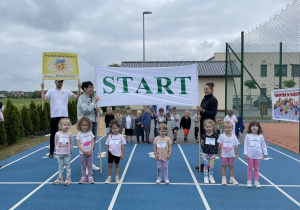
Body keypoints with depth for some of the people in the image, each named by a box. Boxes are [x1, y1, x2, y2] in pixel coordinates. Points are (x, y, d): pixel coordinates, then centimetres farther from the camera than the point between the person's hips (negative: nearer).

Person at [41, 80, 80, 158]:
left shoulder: (66, 92, 9)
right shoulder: (51, 91, 5)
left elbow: (77, 96, 2)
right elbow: (44, 98, -10)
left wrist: (79, 88, -10)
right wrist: (42, 89, -21)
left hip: (64, 116, 1)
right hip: (54, 116, -1)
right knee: (53, 134, 5)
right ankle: (51, 151, 16)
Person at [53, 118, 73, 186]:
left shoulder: (70, 134, -7)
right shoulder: (57, 134, -5)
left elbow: (71, 143, 2)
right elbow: (56, 142, 6)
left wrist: (70, 151, 4)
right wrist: (57, 150, 6)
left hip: (67, 153, -1)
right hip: (59, 153, 1)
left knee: (68, 166, 5)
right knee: (60, 166, 13)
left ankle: (68, 179, 12)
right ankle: (60, 178, 23)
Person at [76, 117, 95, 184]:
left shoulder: (90, 133, 0)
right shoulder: (79, 134, -6)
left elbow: (93, 142, -1)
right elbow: (78, 144, -9)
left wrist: (90, 150, -12)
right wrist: (84, 151, -16)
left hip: (89, 152, 1)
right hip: (82, 153, -1)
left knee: (89, 165, 6)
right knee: (83, 165, 9)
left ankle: (90, 177, 13)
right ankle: (83, 177, 17)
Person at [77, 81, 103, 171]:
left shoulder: (93, 98, 13)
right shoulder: (81, 98, -6)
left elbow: (100, 112, 17)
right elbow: (87, 110, -20)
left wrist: (99, 110, -6)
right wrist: (95, 102, -14)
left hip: (94, 122, 7)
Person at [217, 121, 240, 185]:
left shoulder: (234, 136, -2)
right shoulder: (222, 136, -6)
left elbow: (236, 146, 2)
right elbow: (220, 145, -2)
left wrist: (236, 154, 2)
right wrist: (219, 153, -1)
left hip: (231, 154, 1)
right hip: (224, 154, -1)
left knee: (231, 166, 11)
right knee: (224, 166, 8)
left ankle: (232, 178, 22)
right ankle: (223, 178, 15)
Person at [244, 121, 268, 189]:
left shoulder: (260, 136, 4)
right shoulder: (248, 136, -2)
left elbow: (263, 145, 9)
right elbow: (245, 145, -3)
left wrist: (265, 153, 7)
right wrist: (245, 153, -8)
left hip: (258, 155, 2)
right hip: (250, 155, -2)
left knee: (256, 168, 10)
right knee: (250, 168, 5)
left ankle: (256, 181, 17)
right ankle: (249, 181, 13)